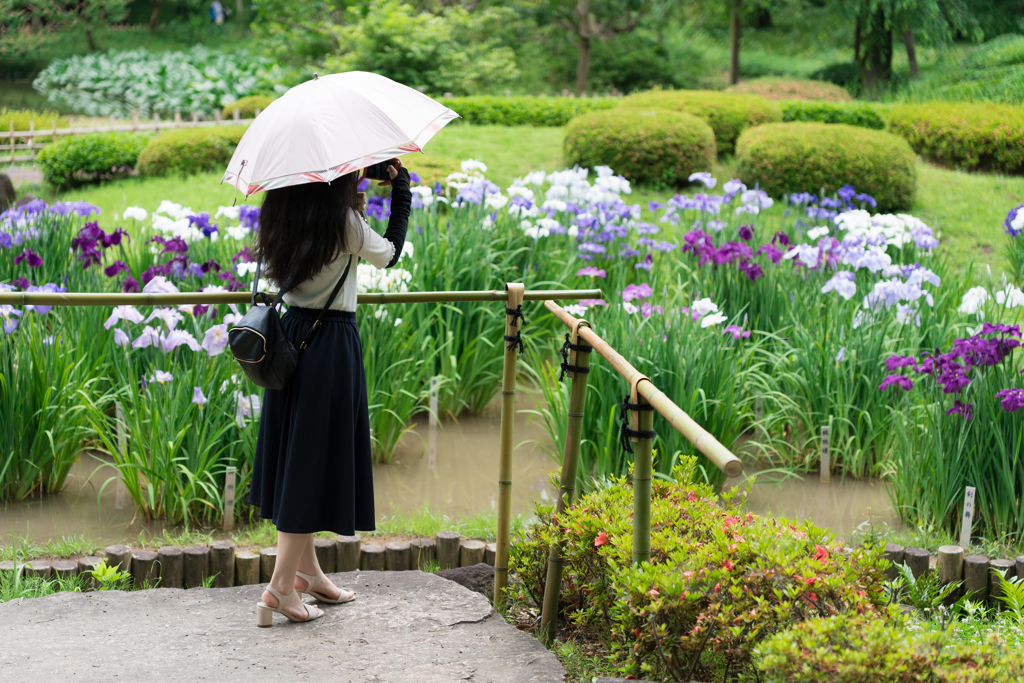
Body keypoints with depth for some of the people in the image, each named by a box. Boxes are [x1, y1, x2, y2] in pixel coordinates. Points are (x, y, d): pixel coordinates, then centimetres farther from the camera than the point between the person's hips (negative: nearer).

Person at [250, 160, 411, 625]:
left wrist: (350, 207, 20)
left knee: (298, 455, 15)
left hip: (292, 334, 7)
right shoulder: (346, 225, -13)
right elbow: (390, 253, 4)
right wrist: (400, 186, 11)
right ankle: (281, 588, -1)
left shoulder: (285, 219, 3)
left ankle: (308, 572, 28)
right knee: (315, 457, -1)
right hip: (332, 346, -7)